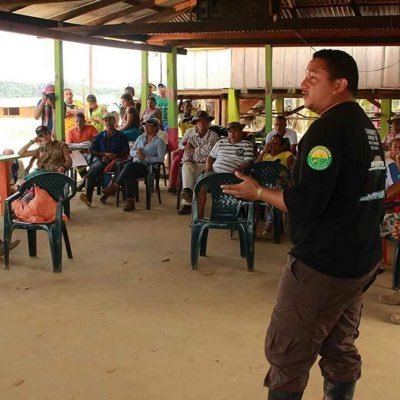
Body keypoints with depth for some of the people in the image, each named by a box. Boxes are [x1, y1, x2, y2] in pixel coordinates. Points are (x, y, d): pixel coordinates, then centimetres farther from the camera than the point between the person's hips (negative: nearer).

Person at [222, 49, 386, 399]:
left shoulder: (328, 128, -19)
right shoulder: (367, 127, 10)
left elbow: (305, 204, -24)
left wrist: (259, 192, -9)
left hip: (322, 265, -9)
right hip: (362, 259, 9)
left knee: (286, 354, 1)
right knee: (340, 350, 17)